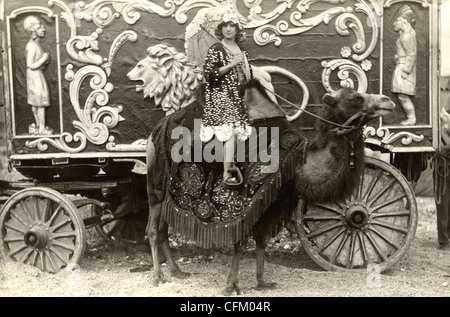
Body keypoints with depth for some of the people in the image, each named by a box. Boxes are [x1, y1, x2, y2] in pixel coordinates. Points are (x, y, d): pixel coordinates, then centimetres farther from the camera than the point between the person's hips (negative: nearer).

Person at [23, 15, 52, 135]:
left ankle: (38, 126, 26)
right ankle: (42, 128, 6)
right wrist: (43, 59, -18)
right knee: (41, 103, -2)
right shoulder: (32, 46, -21)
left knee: (35, 103, 16)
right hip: (35, 76, -10)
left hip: (37, 75, 10)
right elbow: (31, 65, -24)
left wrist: (44, 60, 3)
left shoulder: (35, 44, 8)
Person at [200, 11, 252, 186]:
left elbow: (247, 74, 24)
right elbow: (208, 73, -18)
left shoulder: (241, 50, 12)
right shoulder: (215, 49, -8)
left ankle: (229, 164, 24)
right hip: (221, 96, -7)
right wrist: (231, 64, -21)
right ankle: (227, 173, -7)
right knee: (231, 131, -13)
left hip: (237, 95, 7)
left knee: (237, 131, 9)